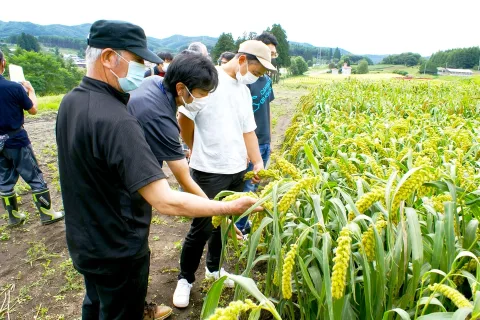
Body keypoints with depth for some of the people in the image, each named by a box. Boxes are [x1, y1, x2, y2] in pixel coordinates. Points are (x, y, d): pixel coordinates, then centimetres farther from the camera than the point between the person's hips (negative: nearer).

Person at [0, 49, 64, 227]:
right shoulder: (14, 87, -17)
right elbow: (33, 110, -4)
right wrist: (31, 90, 10)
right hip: (17, 141, -5)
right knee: (35, 178, 6)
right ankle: (47, 214, 13)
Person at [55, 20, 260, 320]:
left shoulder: (70, 101, -4)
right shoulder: (115, 120, -34)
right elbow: (165, 201, -37)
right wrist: (230, 207, -28)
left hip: (83, 240, 9)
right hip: (117, 251, -8)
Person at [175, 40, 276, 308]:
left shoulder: (244, 91, 10)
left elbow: (248, 130, 11)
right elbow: (184, 120, -9)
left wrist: (258, 162, 0)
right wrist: (199, 152, 3)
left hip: (237, 170, 7)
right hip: (209, 171, -6)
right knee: (202, 228, 2)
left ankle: (214, 267, 38)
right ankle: (185, 279, 24)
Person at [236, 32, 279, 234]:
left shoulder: (267, 80, 9)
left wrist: (270, 140, 18)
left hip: (264, 143, 8)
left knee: (256, 187, 16)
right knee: (246, 189, 1)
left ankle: (246, 223, 32)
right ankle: (238, 228, 18)